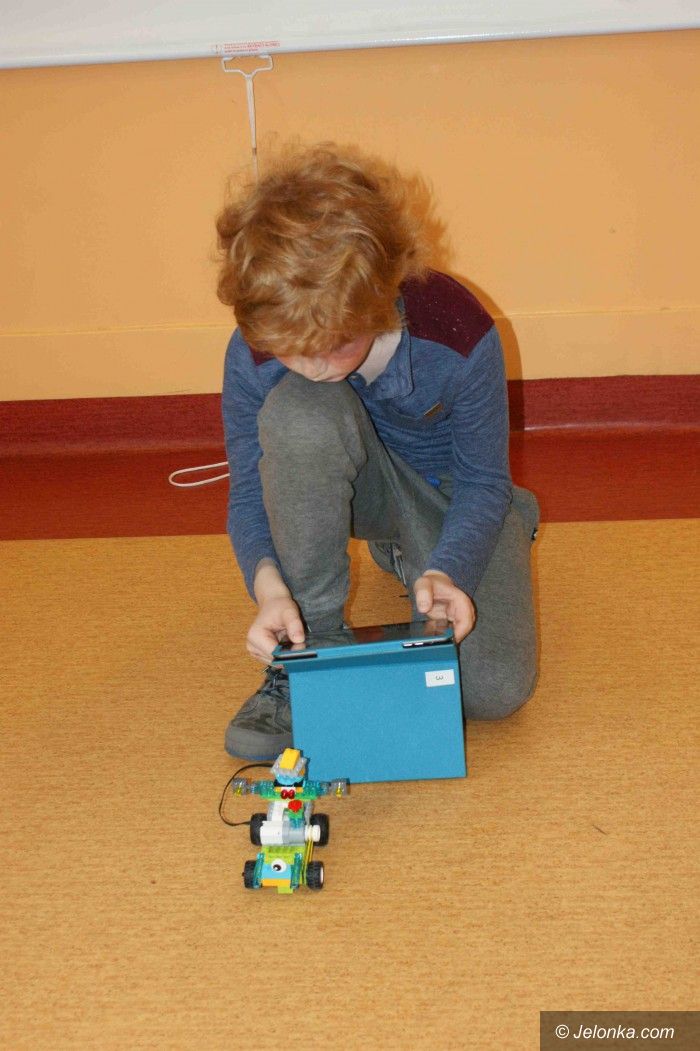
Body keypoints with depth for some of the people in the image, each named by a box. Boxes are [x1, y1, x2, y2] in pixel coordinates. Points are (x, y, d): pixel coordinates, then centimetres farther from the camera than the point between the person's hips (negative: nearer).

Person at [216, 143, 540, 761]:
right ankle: (310, 642, -19)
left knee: (493, 690, -20)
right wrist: (268, 583, -36)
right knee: (297, 410, -36)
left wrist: (445, 570, -36)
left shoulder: (458, 334, -31)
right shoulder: (255, 353, -27)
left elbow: (483, 481, -17)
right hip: (361, 487, 1)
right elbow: (250, 493, -15)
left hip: (450, 491, 0)